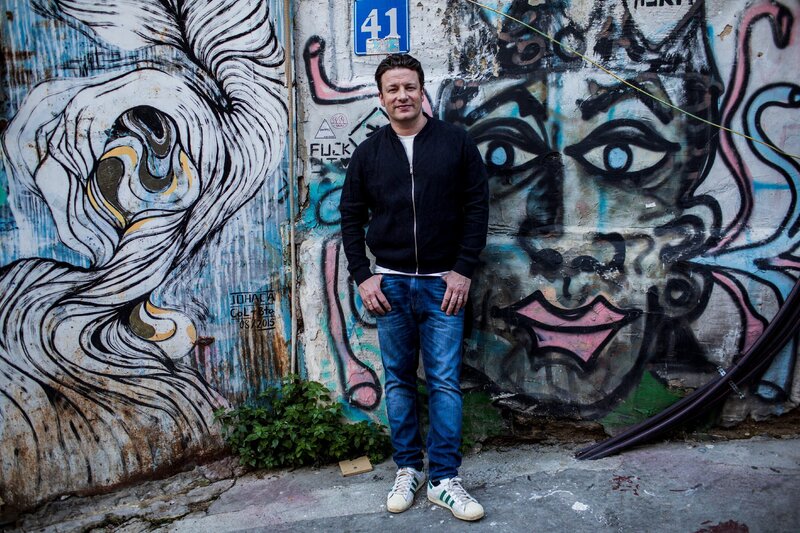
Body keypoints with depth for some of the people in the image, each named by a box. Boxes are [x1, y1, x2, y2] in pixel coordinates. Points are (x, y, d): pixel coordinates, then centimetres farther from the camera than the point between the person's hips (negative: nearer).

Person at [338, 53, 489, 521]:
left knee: (445, 382, 1)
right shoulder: (368, 152, 6)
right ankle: (408, 469, 25)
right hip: (390, 285, 2)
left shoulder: (456, 142, 0)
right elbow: (352, 217, 9)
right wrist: (363, 276, -1)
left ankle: (444, 479, 13)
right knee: (399, 381, 10)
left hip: (443, 283, -2)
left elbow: (477, 208, -1)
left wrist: (463, 270, -7)